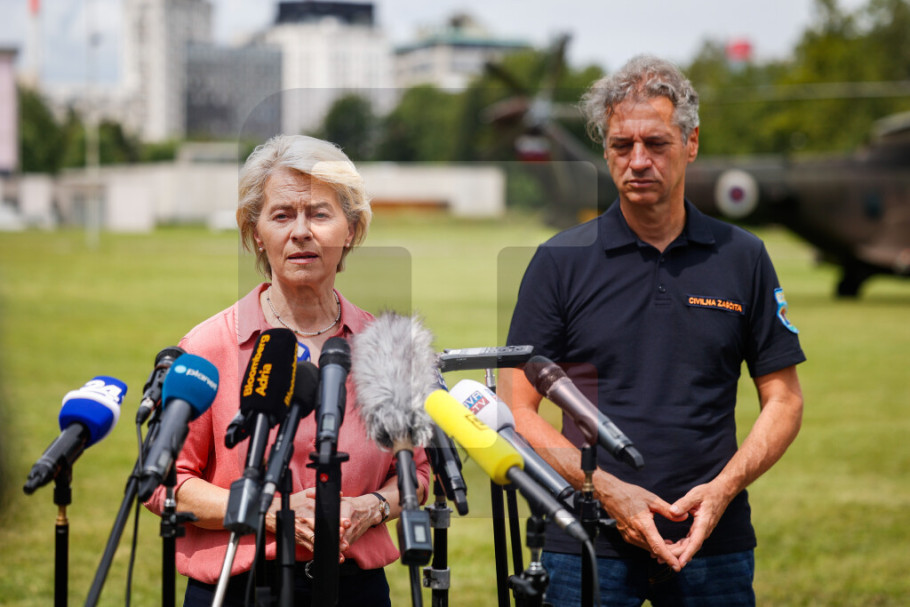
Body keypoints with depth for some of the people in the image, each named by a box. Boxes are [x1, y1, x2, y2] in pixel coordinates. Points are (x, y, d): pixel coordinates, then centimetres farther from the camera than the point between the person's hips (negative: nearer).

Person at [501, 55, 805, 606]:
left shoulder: (743, 258, 6)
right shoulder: (561, 261, 2)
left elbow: (784, 400, 8)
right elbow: (517, 408, -1)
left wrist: (722, 488, -8)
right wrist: (607, 489, -13)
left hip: (714, 544, 1)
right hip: (587, 547, -1)